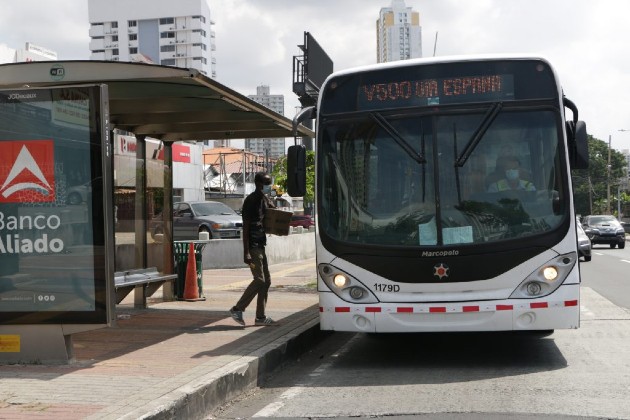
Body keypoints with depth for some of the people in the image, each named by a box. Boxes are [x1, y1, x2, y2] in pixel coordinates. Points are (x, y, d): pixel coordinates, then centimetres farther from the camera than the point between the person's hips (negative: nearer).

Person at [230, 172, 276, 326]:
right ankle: (237, 309, -2)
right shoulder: (251, 201, -13)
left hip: (260, 245, 9)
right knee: (259, 280, -12)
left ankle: (260, 316, 12)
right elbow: (245, 227, -17)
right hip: (253, 246, -9)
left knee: (266, 280, 8)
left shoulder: (265, 200, 12)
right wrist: (246, 252, -22)